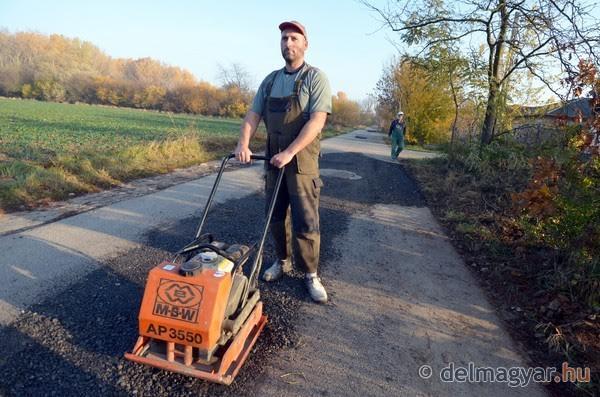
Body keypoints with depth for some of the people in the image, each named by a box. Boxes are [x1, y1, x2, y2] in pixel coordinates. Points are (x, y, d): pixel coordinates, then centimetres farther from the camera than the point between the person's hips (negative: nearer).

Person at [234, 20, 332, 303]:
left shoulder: (316, 78, -5)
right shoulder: (270, 80, 12)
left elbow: (317, 121, -17)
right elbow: (253, 115, 8)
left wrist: (289, 152, -24)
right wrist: (243, 144, -10)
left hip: (301, 162, -5)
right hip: (274, 160, 6)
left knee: (306, 223, -2)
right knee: (276, 216, 13)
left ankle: (311, 275, 13)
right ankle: (282, 261, 32)